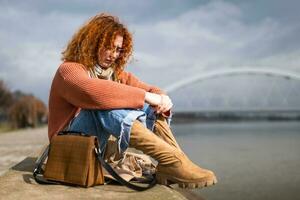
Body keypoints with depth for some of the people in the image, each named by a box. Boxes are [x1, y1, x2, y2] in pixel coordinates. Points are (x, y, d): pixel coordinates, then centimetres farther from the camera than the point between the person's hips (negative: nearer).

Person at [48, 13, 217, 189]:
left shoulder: (116, 73, 10)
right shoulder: (69, 70, -12)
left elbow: (149, 89, 4)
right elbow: (93, 91, -34)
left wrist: (162, 98, -20)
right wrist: (144, 96, -34)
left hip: (104, 143, 7)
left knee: (149, 107, -7)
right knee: (105, 105, -34)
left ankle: (177, 159, -26)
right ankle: (172, 161, -39)